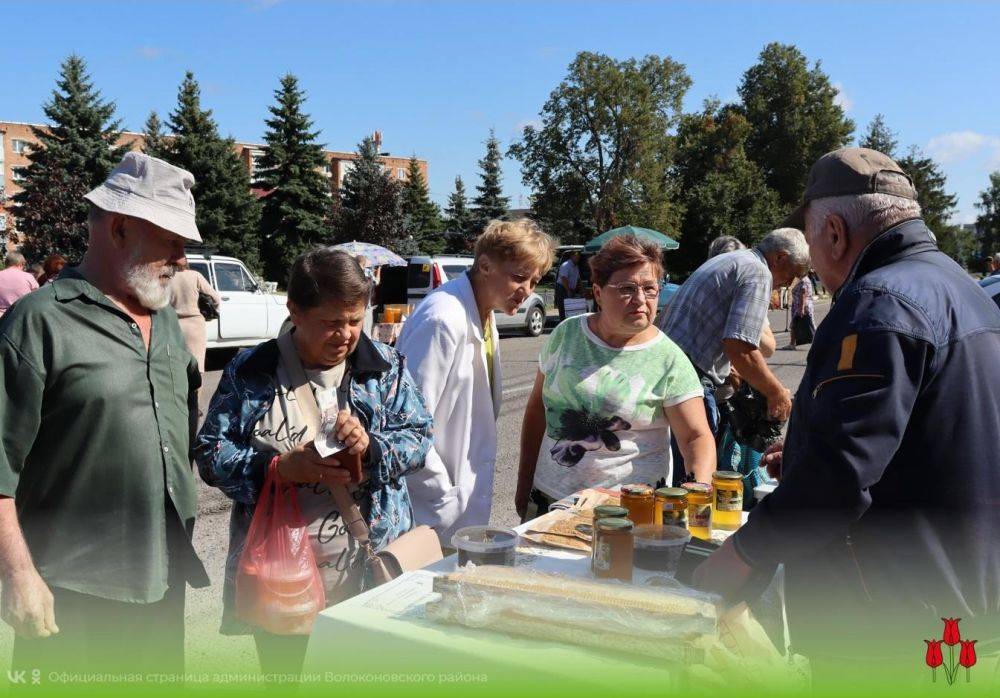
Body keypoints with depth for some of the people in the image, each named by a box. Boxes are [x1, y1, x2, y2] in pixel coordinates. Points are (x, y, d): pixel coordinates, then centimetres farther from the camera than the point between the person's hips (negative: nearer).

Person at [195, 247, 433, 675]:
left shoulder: (386, 367, 2)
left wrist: (372, 447, -20)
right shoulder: (249, 371, -2)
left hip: (365, 568, 1)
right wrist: (279, 467, -20)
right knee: (282, 671, 17)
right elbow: (210, 452, -3)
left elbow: (419, 436, 1)